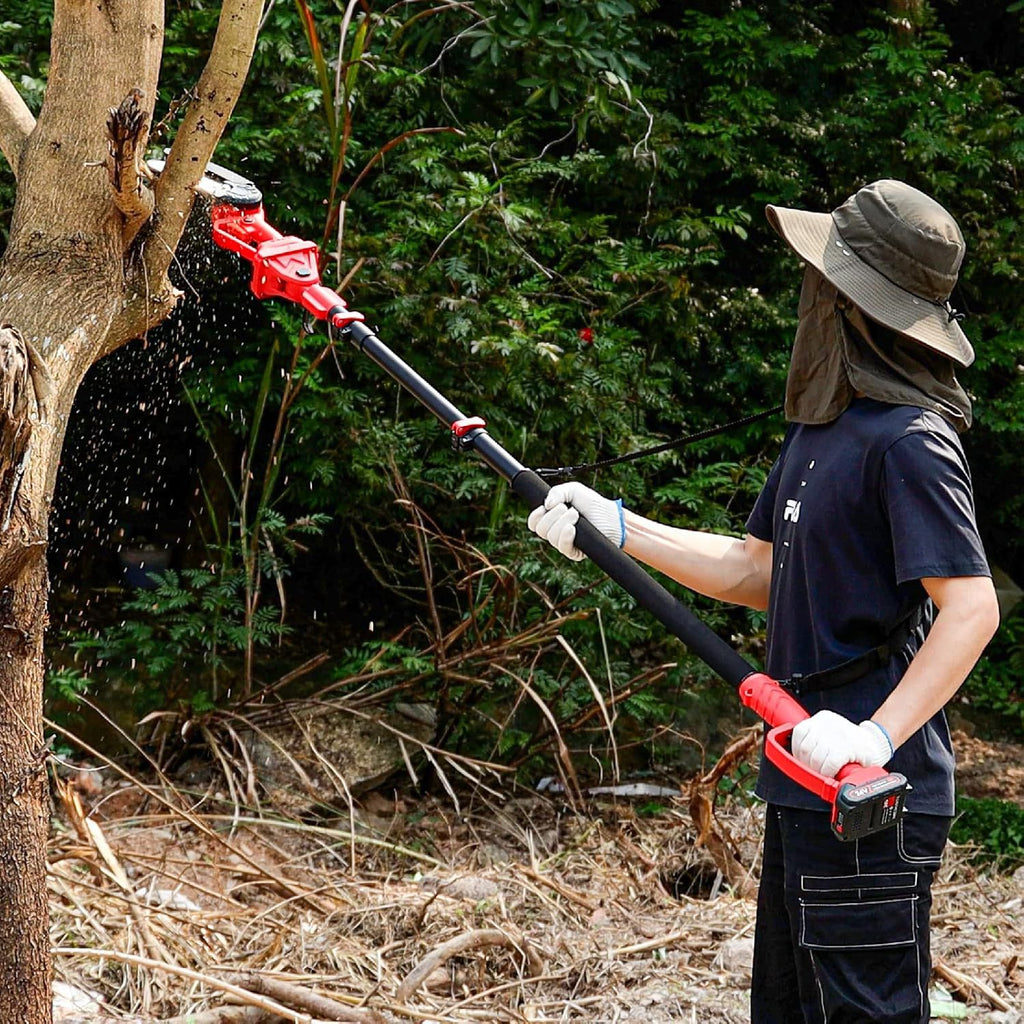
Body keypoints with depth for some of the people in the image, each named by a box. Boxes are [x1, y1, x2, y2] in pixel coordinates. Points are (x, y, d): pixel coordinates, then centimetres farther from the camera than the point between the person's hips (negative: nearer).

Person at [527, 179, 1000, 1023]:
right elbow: (758, 572, 20)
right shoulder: (821, 426, 14)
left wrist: (877, 735, -32)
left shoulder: (909, 441, -17)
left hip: (872, 798, -10)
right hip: (805, 786, 10)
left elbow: (973, 607, -24)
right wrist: (617, 528, 14)